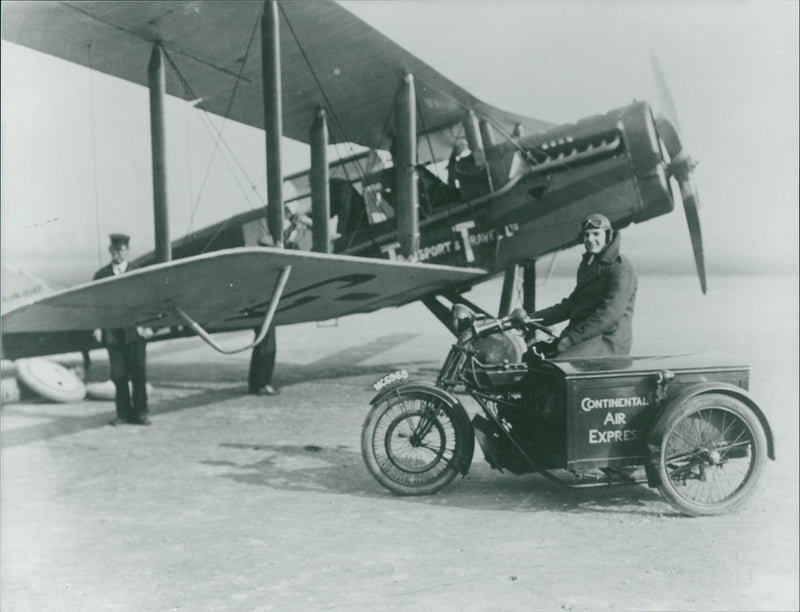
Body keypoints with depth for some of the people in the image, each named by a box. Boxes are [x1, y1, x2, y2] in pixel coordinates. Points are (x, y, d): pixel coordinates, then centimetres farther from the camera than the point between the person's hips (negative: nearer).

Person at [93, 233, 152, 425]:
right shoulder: (101, 275, 9)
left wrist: (146, 325, -5)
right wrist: (97, 326, -2)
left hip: (135, 331, -1)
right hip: (112, 332, 1)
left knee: (138, 373, -2)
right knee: (118, 375, 3)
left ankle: (140, 412, 6)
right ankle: (123, 413, 10)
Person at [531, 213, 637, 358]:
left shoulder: (620, 268, -9)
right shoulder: (587, 265, 20)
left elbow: (609, 314, -19)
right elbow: (571, 305, 24)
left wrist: (570, 339, -23)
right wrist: (533, 318, 11)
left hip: (609, 341, -9)